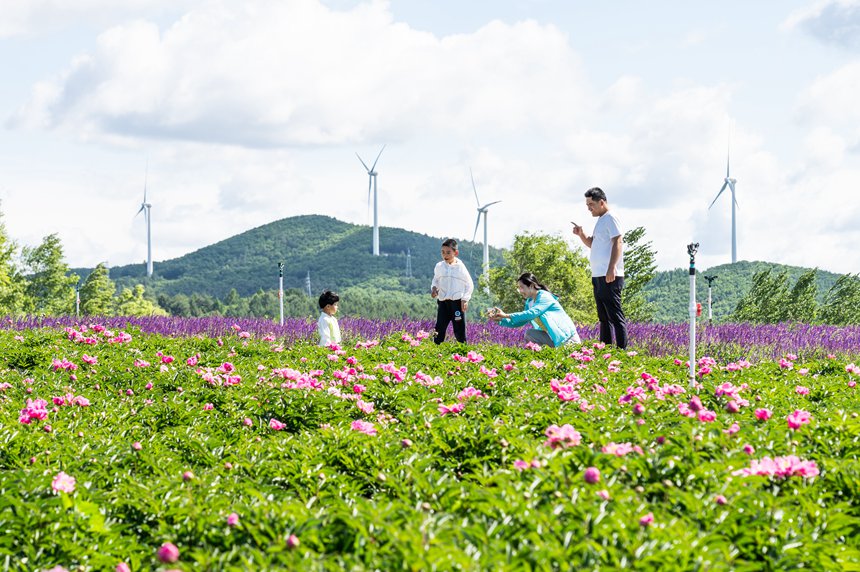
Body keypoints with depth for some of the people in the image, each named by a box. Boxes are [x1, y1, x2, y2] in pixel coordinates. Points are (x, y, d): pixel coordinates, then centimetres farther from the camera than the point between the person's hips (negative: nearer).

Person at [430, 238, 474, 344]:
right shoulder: (439, 267, 4)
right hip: (443, 302, 3)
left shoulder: (460, 267, -4)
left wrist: (465, 299, -7)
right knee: (439, 330, 1)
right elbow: (435, 280, 20)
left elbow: (469, 285, 2)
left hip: (457, 302, -3)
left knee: (459, 331, 0)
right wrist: (434, 288, -2)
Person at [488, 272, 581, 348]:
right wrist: (500, 320, 0)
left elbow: (531, 313, -30)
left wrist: (506, 315, -29)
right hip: (554, 338, 9)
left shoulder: (544, 297, -15)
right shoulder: (529, 303, 12)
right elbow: (519, 323, 14)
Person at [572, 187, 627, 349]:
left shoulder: (610, 218, -8)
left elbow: (618, 242, -18)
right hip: (598, 276, 10)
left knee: (615, 315, -12)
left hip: (609, 276, -10)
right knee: (604, 317, 12)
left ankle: (622, 350, -13)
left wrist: (612, 268, -26)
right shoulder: (600, 221, 21)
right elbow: (592, 243, 31)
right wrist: (581, 234, 11)